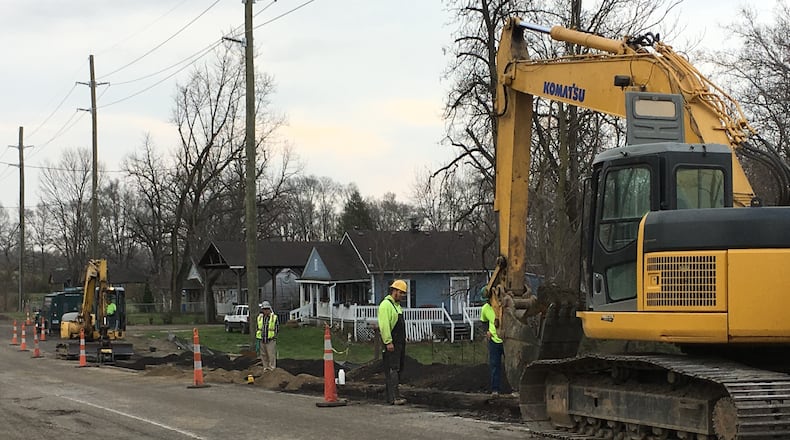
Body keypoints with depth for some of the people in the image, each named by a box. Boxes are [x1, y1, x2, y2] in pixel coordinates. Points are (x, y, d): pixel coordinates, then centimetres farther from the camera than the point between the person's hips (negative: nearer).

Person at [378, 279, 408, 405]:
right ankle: (394, 397, -16)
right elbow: (384, 325, -20)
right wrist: (388, 342, -23)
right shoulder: (386, 305, -12)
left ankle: (391, 396, 14)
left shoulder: (397, 305, 20)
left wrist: (403, 341, 22)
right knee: (392, 370, -12)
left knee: (398, 369, 10)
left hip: (400, 343, 10)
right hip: (391, 343, -10)